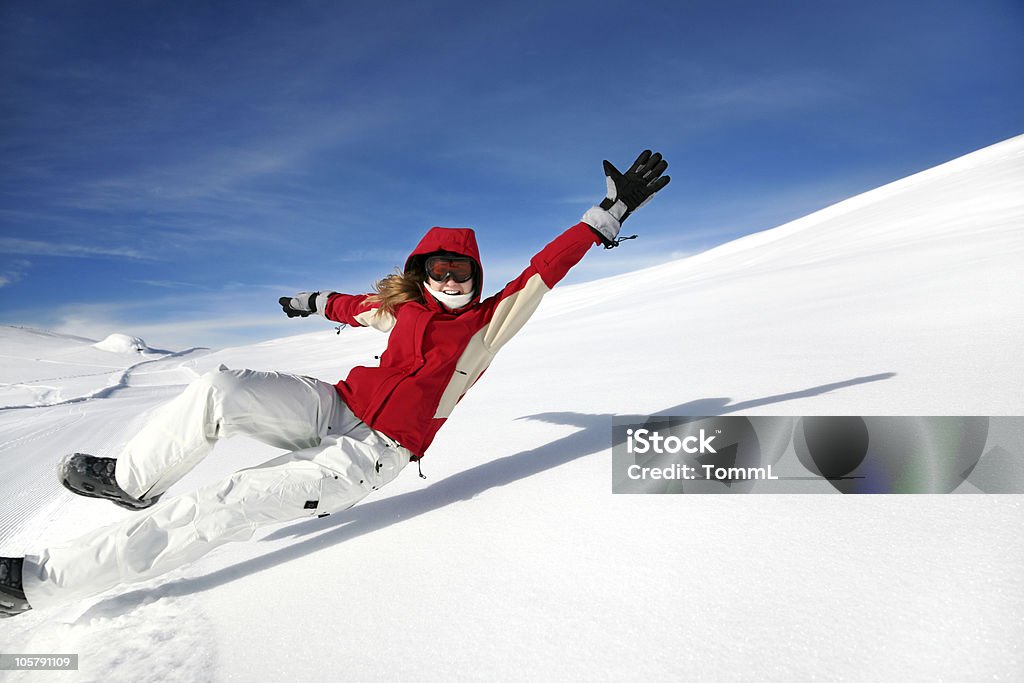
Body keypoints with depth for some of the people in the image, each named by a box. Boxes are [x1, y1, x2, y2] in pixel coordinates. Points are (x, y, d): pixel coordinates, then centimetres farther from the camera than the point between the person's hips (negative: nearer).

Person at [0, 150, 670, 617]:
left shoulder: (490, 323, -4)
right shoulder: (404, 307, 7)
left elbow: (544, 270, -9)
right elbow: (360, 306, 28)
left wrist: (608, 215, -13)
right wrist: (315, 303, 46)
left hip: (370, 455, -4)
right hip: (332, 406, 5)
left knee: (223, 508, -19)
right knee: (219, 390, -23)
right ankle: (133, 482, 3)